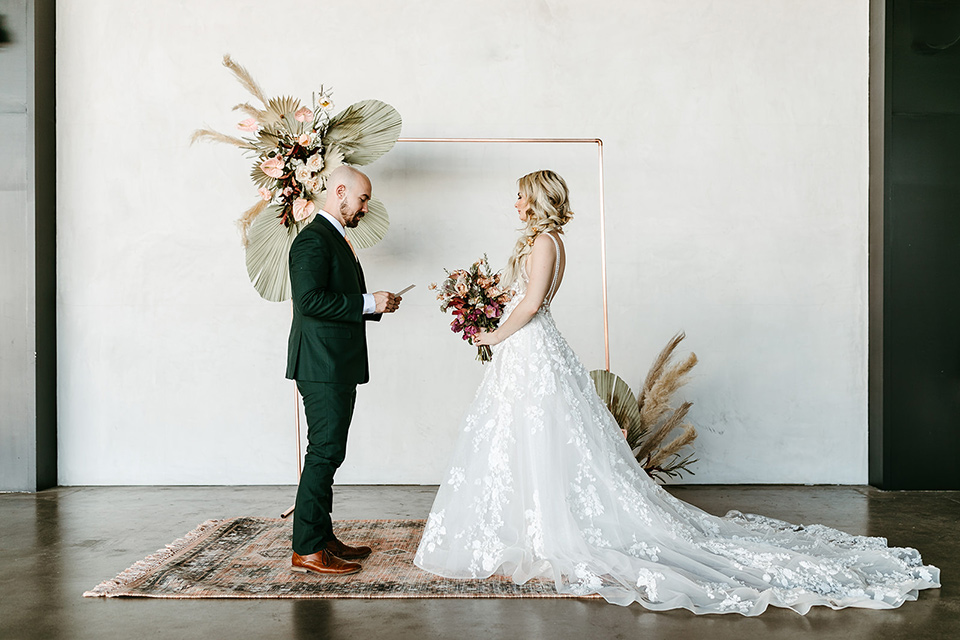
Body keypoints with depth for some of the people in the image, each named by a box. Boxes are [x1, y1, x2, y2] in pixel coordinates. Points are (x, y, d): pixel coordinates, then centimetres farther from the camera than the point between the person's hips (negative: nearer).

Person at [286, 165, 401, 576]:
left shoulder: (336, 239, 21)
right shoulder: (314, 239, -12)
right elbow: (310, 300, -22)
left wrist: (376, 306, 9)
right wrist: (367, 303, -19)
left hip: (338, 367, 11)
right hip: (322, 366, -11)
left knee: (328, 452, 13)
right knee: (325, 452, -8)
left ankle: (323, 538, 22)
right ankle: (307, 550, -1)